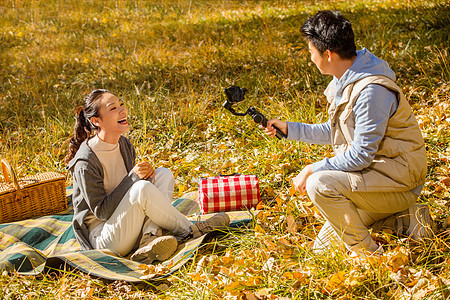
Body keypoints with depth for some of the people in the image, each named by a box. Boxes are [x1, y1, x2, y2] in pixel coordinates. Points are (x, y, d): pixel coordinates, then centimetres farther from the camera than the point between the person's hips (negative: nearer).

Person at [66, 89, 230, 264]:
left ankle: (150, 238, -21)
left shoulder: (124, 145, 4)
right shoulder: (85, 162, -20)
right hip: (102, 236, -8)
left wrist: (146, 173, -9)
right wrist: (133, 178, -24)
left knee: (164, 174, -2)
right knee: (142, 188, -31)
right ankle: (189, 230, -10)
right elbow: (101, 212, -19)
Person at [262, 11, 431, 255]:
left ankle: (368, 254, -11)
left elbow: (361, 155, -24)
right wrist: (290, 129, 17)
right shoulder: (345, 81, 6)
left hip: (398, 183, -9)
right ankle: (402, 221, 15)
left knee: (321, 185, -28)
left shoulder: (371, 90, -25)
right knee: (323, 248, 8)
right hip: (377, 173, 9)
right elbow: (335, 132, 19)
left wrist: (312, 170, -18)